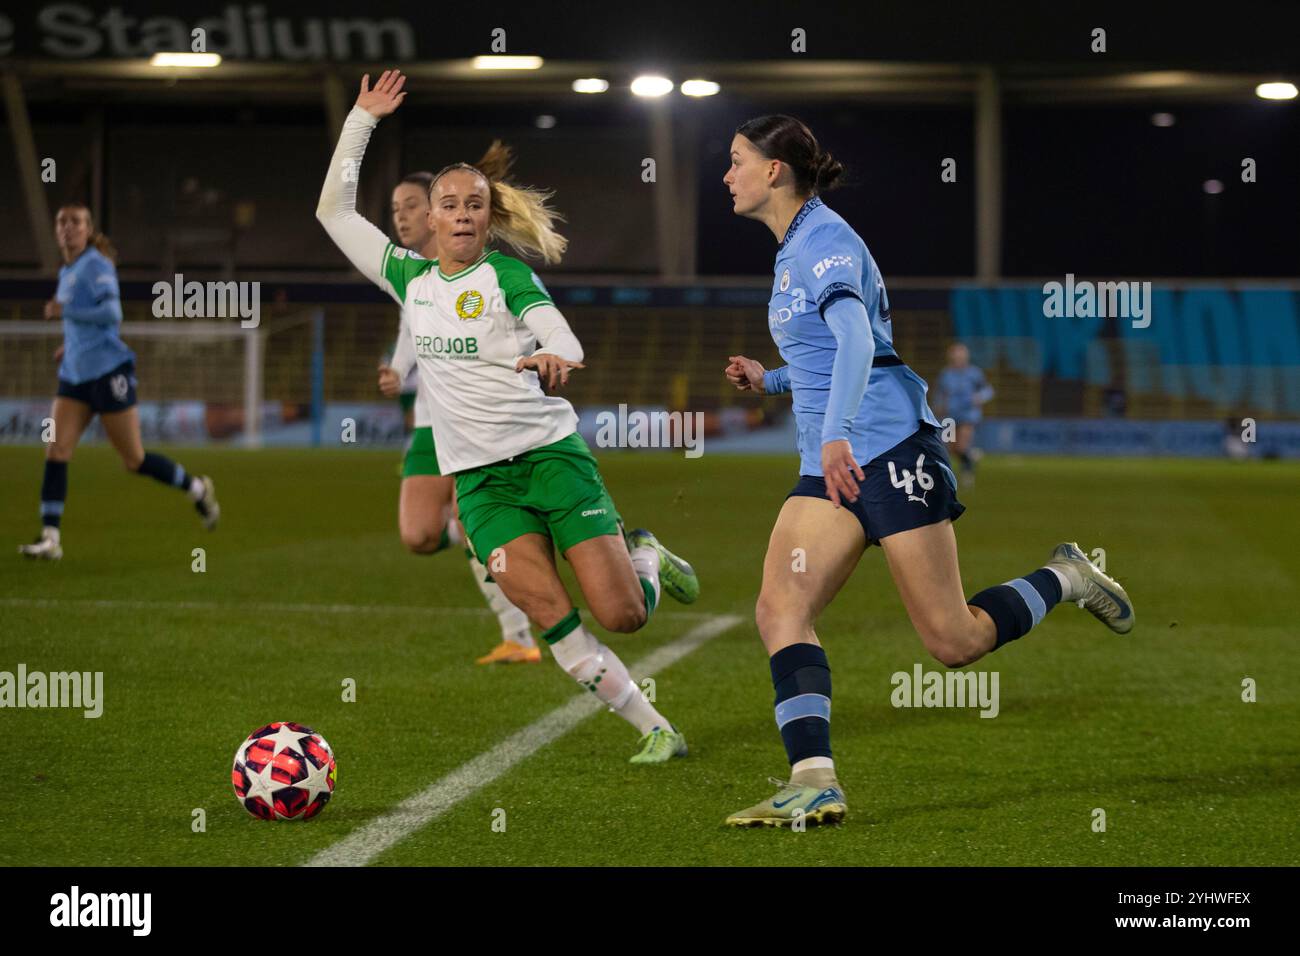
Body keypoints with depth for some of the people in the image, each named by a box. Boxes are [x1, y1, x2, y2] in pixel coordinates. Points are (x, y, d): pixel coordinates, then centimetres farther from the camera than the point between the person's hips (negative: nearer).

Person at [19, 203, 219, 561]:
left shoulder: (96, 265, -9)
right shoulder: (66, 272, 16)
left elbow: (112, 314, -21)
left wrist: (66, 311, -21)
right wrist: (69, 345, 16)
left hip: (108, 371, -8)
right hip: (75, 375, 8)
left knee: (134, 460, 0)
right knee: (56, 451, -7)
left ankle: (197, 488, 22)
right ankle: (51, 538, -8)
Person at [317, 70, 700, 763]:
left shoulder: (506, 273, 0)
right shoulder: (409, 279, 12)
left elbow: (565, 342, -13)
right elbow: (334, 211, 17)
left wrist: (553, 359, -37)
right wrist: (361, 119, 14)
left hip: (549, 452, -3)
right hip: (478, 474, 3)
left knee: (621, 615, -8)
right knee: (551, 617, -14)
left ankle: (646, 557, 27)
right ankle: (654, 729, -3)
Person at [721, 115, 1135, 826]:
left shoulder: (823, 240, -10)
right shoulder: (792, 249, 19)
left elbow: (857, 342, -27)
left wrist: (836, 434, -41)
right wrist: (769, 380, 20)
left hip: (891, 449, -9)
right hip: (832, 466, 9)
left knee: (955, 643, -6)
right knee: (778, 611, -13)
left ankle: (1064, 579, 20)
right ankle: (814, 783, -21)